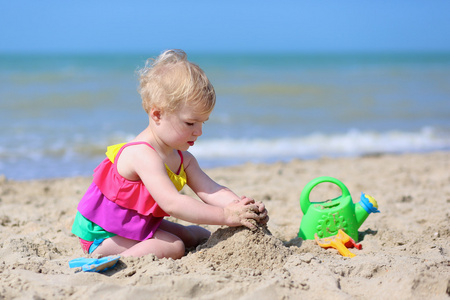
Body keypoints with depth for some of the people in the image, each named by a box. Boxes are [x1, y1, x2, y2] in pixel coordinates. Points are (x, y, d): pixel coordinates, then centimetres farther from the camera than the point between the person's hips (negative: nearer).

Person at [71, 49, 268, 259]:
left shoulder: (183, 160, 1)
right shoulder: (143, 155, -31)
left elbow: (212, 192, -9)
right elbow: (172, 204, -39)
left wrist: (244, 207, -29)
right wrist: (226, 216, -40)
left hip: (141, 224, 10)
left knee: (202, 237, 11)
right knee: (174, 247, -24)